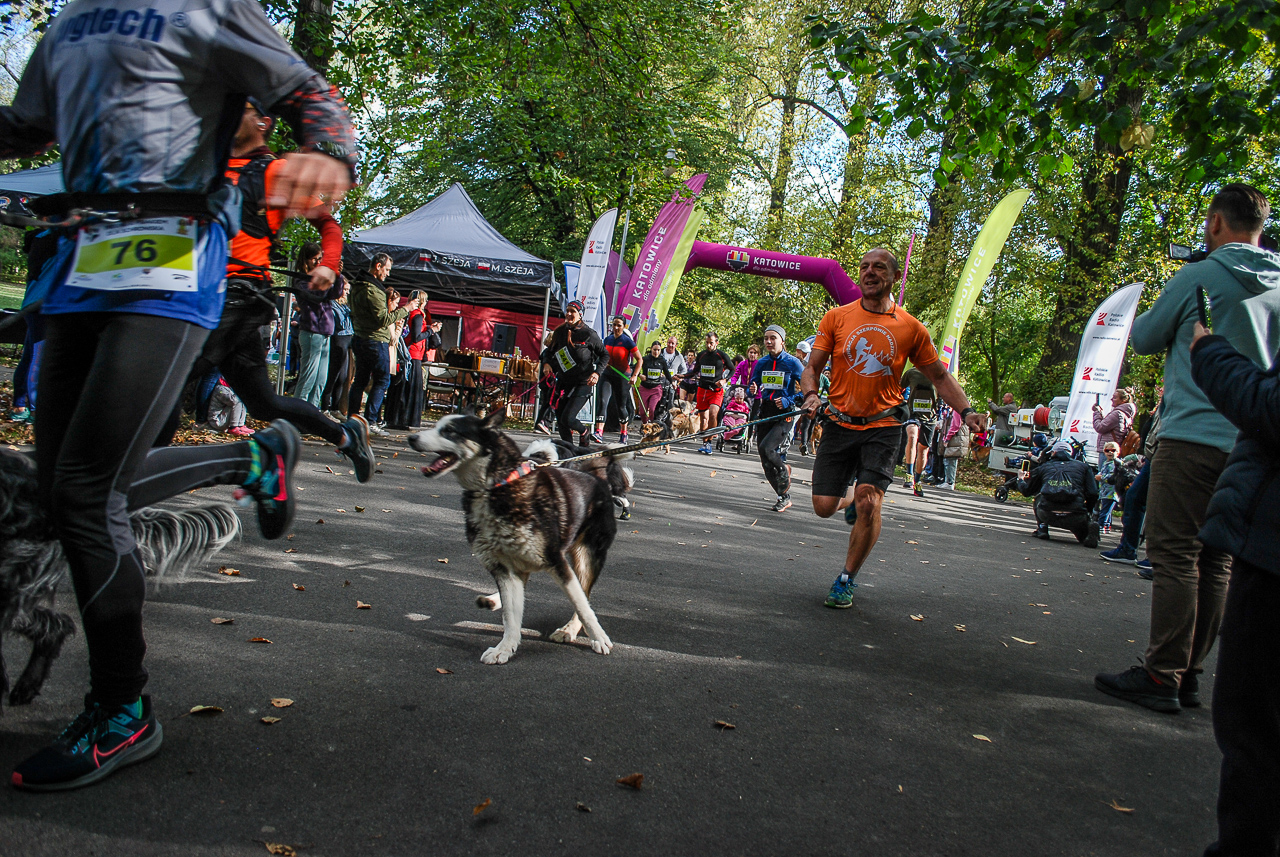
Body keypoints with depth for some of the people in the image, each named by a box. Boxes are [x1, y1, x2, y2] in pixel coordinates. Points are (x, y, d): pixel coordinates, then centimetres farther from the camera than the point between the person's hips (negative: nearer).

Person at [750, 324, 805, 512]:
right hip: (765, 413, 5)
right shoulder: (761, 363, 8)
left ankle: (784, 470, 7)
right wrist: (753, 390, -9)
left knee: (766, 448, -24)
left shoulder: (792, 363, -6)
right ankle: (784, 497, 19)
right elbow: (754, 385, 15)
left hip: (785, 414, -5)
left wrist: (789, 401, -16)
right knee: (767, 463, 4)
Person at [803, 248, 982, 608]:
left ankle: (846, 581, 3)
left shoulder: (911, 328, 3)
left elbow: (939, 376, 12)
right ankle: (851, 498, 37)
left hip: (883, 427, -1)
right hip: (840, 424, 1)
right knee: (824, 507, -1)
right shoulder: (836, 318, 3)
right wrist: (811, 394, -18)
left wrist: (966, 410, -2)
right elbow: (812, 367, 3)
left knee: (869, 504, -16)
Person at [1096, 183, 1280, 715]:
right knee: (1215, 561, 9)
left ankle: (1162, 677, -3)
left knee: (1174, 556, -4)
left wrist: (1169, 315, 22)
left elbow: (1144, 339, 3)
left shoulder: (1199, 277, -6)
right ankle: (1189, 674, 15)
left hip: (1194, 436, -6)